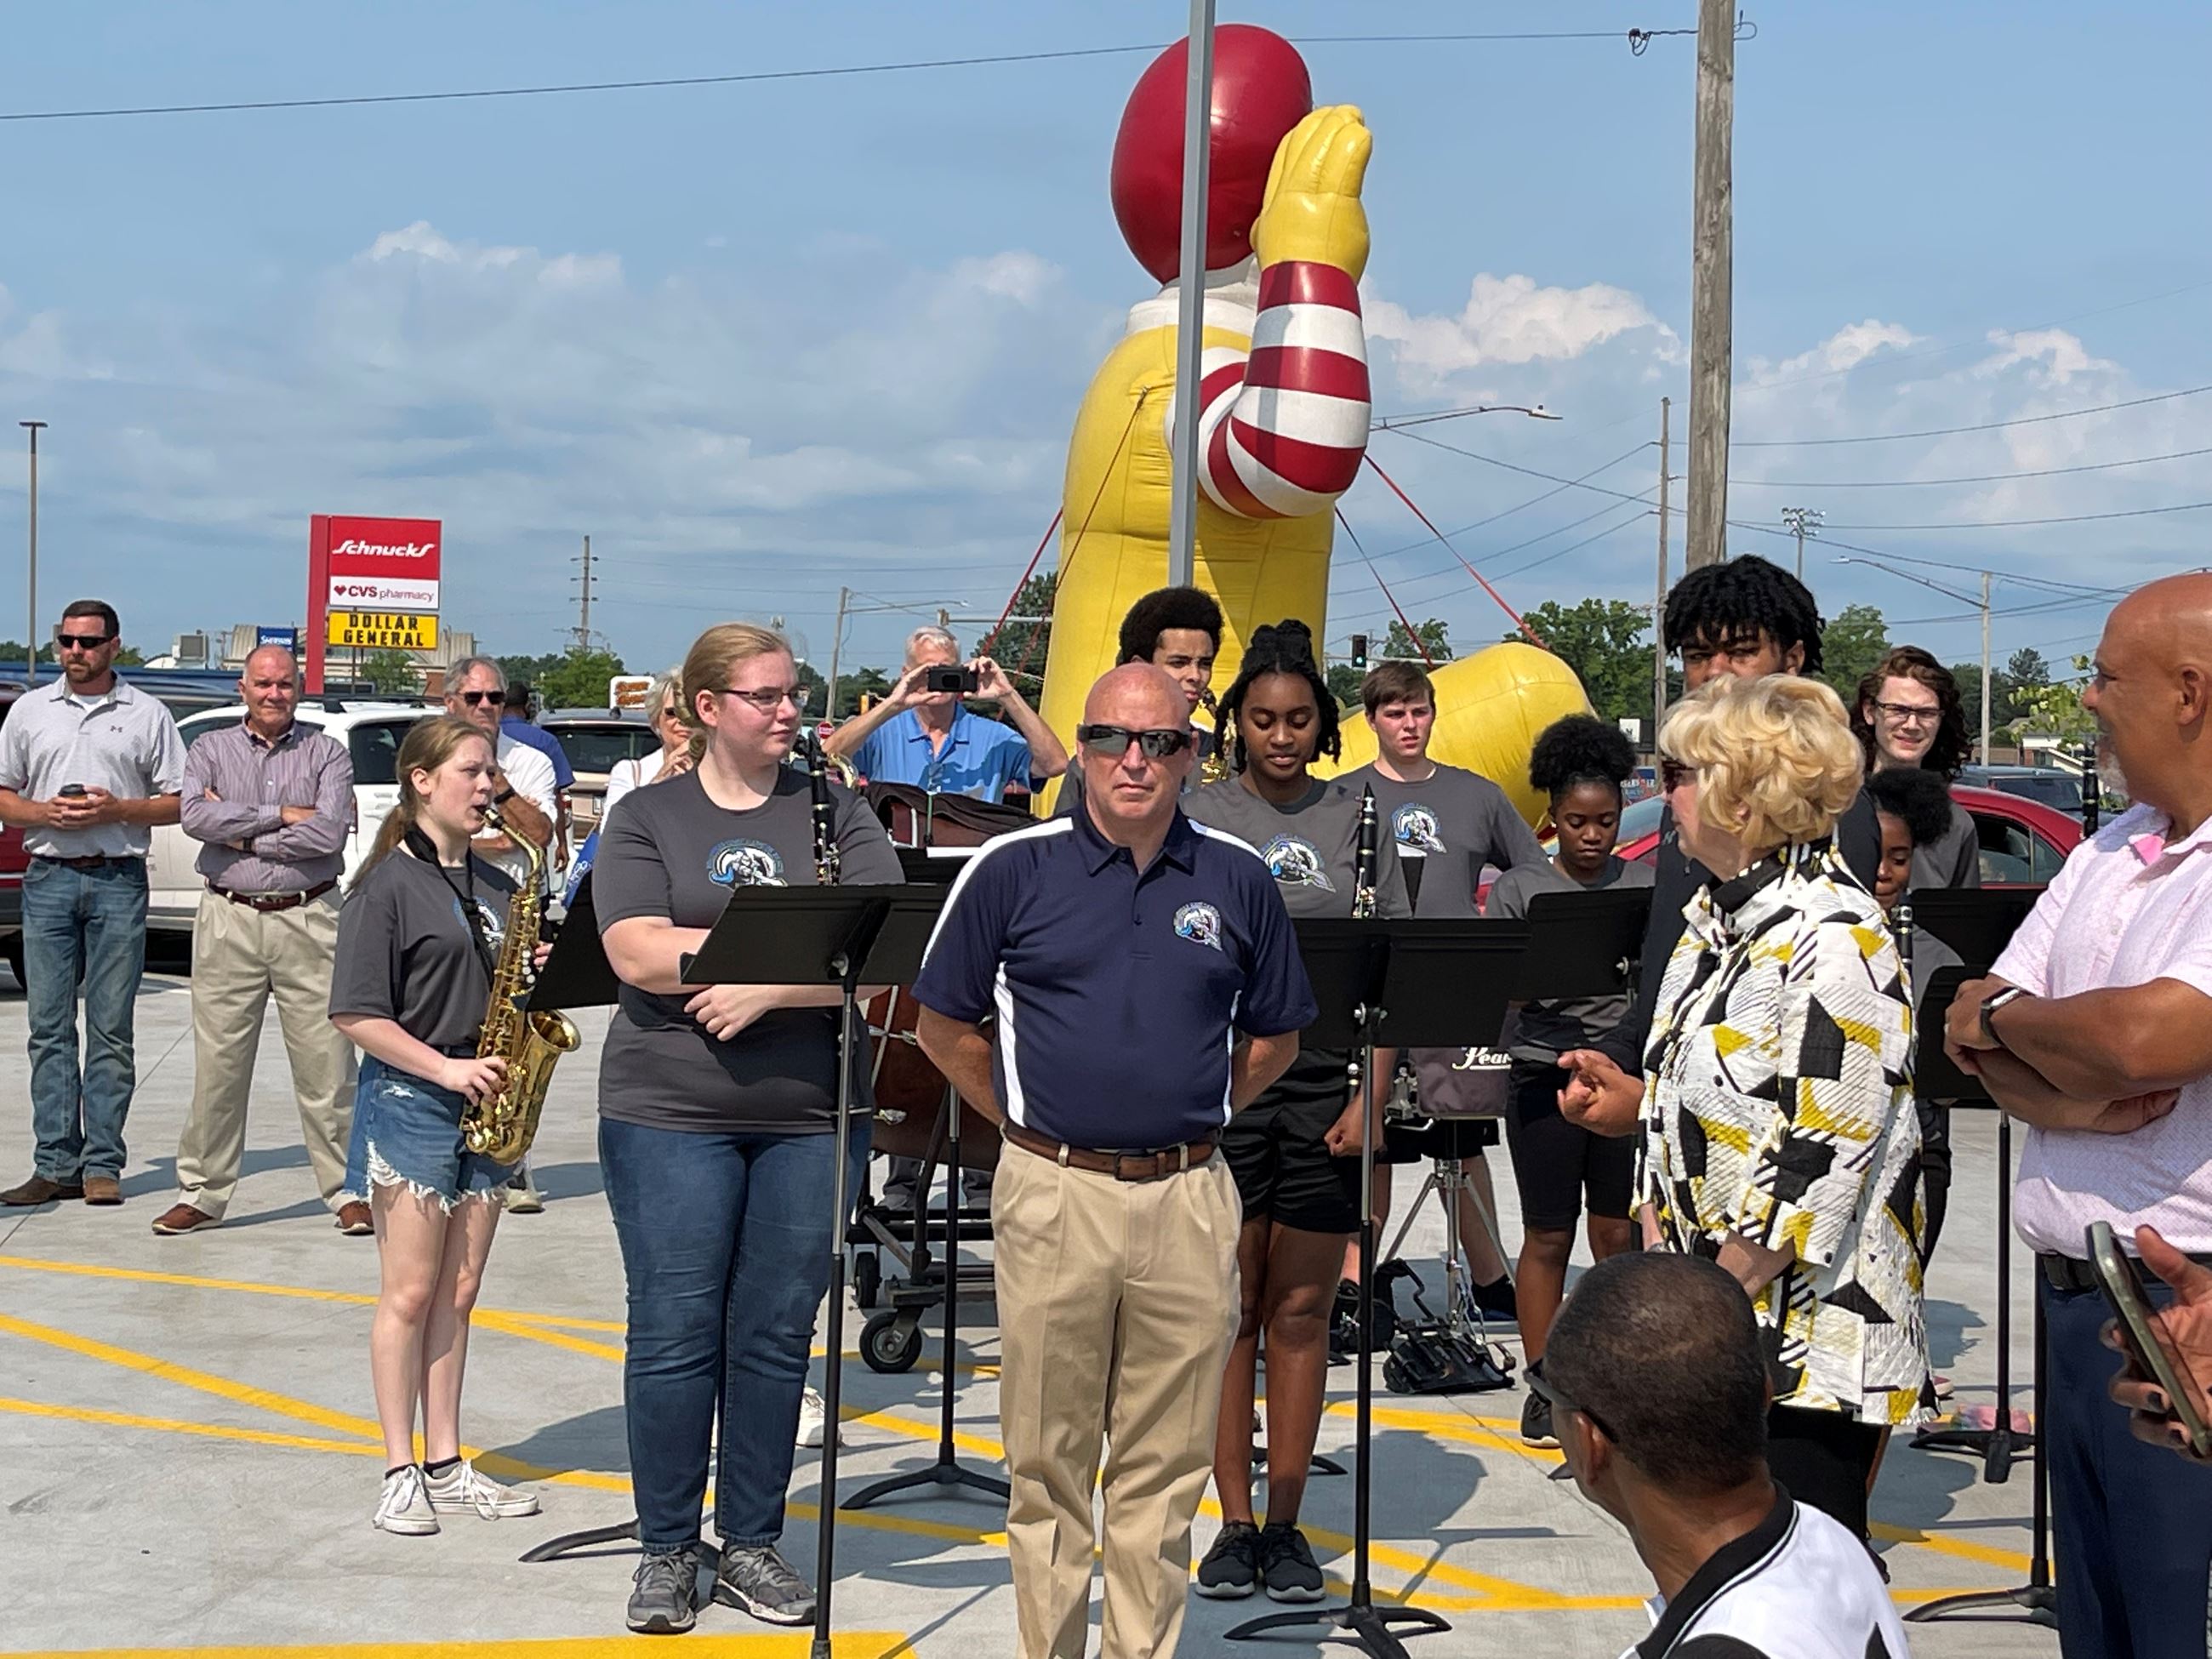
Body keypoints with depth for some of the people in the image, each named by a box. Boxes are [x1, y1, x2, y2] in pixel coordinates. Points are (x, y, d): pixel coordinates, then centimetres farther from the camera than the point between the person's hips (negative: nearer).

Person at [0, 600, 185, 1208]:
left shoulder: (147, 715, 6)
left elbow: (179, 803, 4)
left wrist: (116, 809, -11)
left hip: (118, 881, -2)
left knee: (111, 1031, -1)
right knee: (49, 1027, 1)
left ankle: (102, 1166, 2)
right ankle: (56, 1165, 4)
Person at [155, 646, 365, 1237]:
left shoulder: (327, 754, 6)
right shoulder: (211, 750, 9)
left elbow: (329, 834, -11)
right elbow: (196, 816, -11)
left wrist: (242, 833, -8)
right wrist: (283, 815, -10)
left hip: (308, 921, -1)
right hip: (229, 921, 1)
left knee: (325, 1065, 0)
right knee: (218, 1064, 4)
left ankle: (347, 1189, 8)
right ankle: (202, 1192, 12)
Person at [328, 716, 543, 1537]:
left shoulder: (496, 887, 13)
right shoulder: (387, 885, -8)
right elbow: (356, 1014, -12)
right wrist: (444, 1069, -18)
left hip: (484, 1101, 6)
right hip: (408, 1101, -6)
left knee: (458, 1294, 9)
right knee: (410, 1293, -2)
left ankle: (446, 1466, 15)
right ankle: (400, 1472, 5)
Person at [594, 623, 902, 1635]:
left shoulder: (836, 812, 7)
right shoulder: (648, 820, 3)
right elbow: (638, 954, -12)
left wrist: (763, 987, -16)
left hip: (812, 1114, 2)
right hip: (670, 1113, -1)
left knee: (776, 1336, 6)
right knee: (675, 1333, 0)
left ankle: (752, 1544, 18)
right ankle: (666, 1550, 13)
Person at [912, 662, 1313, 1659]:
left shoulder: (1237, 880, 5)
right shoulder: (1013, 870, 0)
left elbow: (1274, 1036, 16)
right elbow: (945, 1028, 7)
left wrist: (1194, 1121, 9)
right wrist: (1030, 1127, 5)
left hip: (1190, 1200, 2)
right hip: (1053, 1198, -1)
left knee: (1165, 1466, 8)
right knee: (1049, 1460, 6)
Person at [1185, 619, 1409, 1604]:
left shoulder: (1357, 821, 6)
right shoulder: (1192, 821, 4)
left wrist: (1371, 1094, -3)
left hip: (1326, 1089, 1)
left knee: (1302, 1315, 6)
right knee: (1229, 1313, 4)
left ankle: (1286, 1526, 15)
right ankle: (1234, 1523, 12)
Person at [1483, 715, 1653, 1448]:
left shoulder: (1648, 885, 8)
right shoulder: (1519, 888, 2)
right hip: (1546, 1077, -2)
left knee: (1620, 1234, 5)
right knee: (1548, 1237, 2)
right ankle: (1544, 1388, 11)